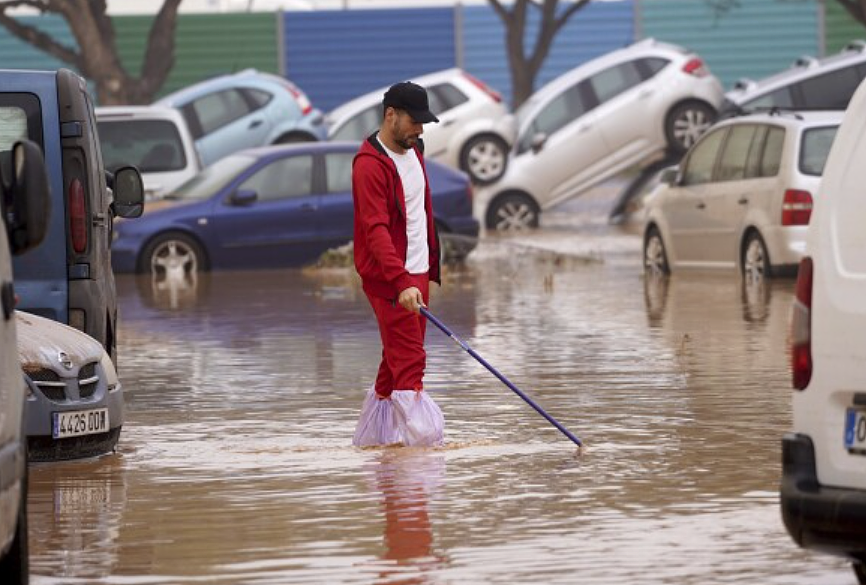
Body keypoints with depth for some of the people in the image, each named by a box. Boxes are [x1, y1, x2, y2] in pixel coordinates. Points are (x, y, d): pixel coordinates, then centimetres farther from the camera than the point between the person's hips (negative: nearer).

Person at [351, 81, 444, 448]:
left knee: (398, 357, 13)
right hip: (388, 278, -9)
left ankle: (371, 434, 22)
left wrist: (432, 266, 22)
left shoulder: (413, 151, 12)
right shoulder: (370, 164, -18)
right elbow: (376, 230, -27)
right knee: (409, 361, -13)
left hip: (417, 273, 9)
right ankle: (423, 434, -17)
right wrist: (401, 282, -36)